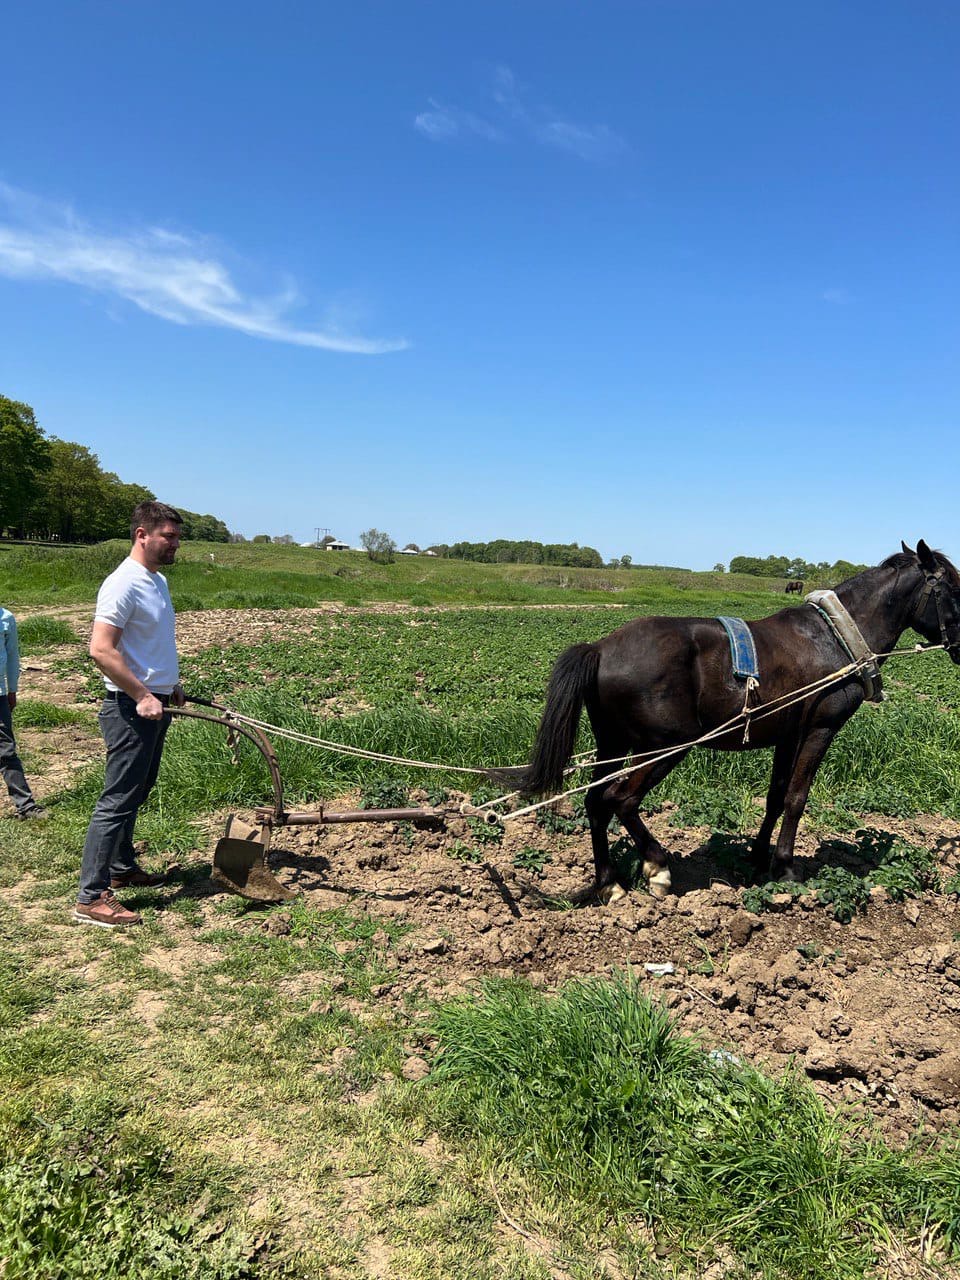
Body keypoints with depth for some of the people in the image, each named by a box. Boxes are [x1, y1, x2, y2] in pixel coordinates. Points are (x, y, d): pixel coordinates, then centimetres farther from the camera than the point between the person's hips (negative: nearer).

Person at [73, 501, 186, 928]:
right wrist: (141, 695, -24)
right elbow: (101, 649, -25)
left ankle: (122, 868, 33)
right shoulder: (123, 584, -18)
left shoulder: (158, 580, 13)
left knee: (135, 793, 19)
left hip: (155, 704, 10)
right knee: (117, 800, -7)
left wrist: (171, 687, 22)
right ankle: (91, 898, 0)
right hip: (131, 708, -10)